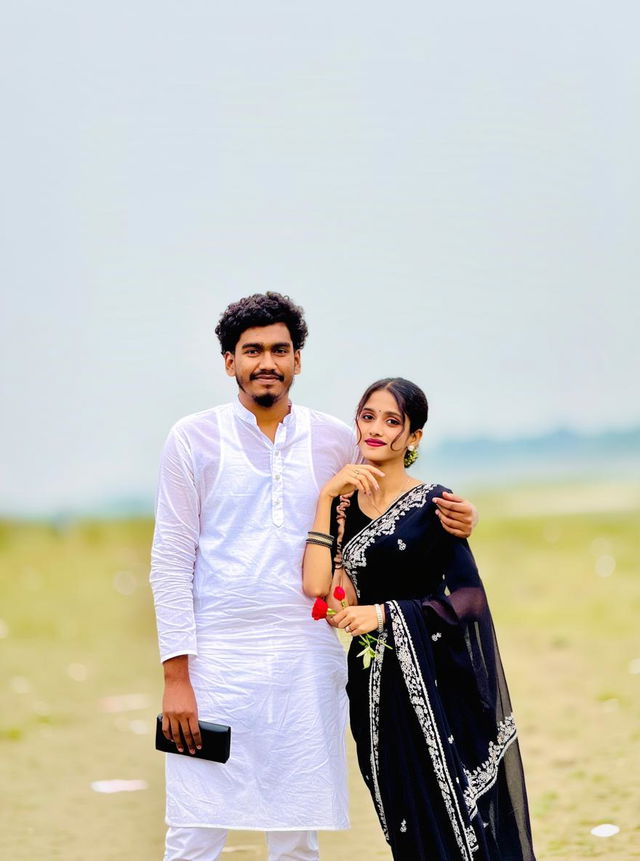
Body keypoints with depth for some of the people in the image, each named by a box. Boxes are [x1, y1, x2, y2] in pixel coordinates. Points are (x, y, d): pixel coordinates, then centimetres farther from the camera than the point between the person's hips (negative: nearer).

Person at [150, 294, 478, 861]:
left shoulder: (338, 442, 10)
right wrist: (176, 676, -8)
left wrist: (448, 522, -3)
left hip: (308, 661, 3)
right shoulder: (194, 439, 3)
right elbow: (171, 562, 0)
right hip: (216, 660, -2)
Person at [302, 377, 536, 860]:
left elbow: (471, 597, -11)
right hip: (376, 681, 4)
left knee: (454, 818, -1)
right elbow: (316, 586, -8)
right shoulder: (343, 503, 7)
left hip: (435, 679, -4)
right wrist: (327, 499, -9)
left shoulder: (430, 504, -6)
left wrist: (385, 613, -16)